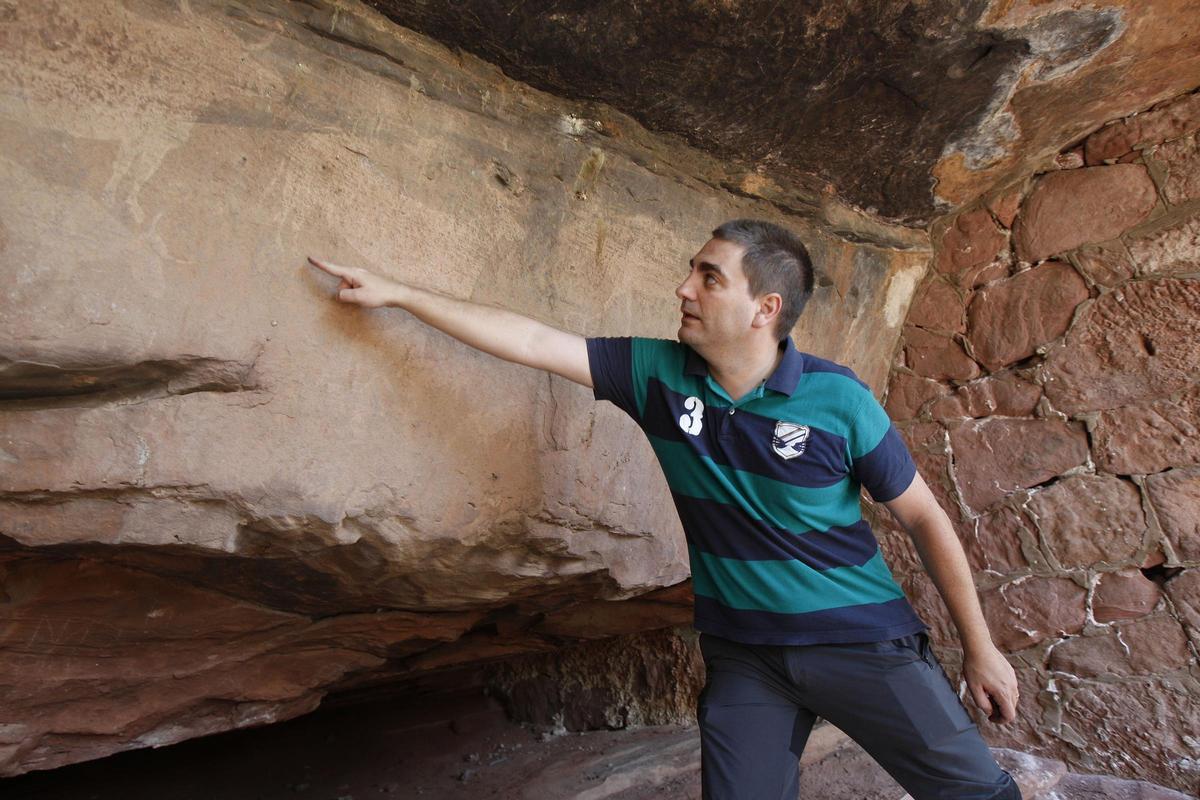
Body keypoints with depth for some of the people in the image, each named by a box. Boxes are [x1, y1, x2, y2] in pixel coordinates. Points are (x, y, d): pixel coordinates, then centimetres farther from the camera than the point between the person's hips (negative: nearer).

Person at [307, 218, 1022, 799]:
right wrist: (398, 293, -4)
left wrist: (980, 647, 1)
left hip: (859, 639, -2)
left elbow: (925, 518, -4)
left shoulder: (838, 400, -14)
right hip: (742, 653, 2)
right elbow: (533, 340, -6)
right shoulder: (658, 374, -7)